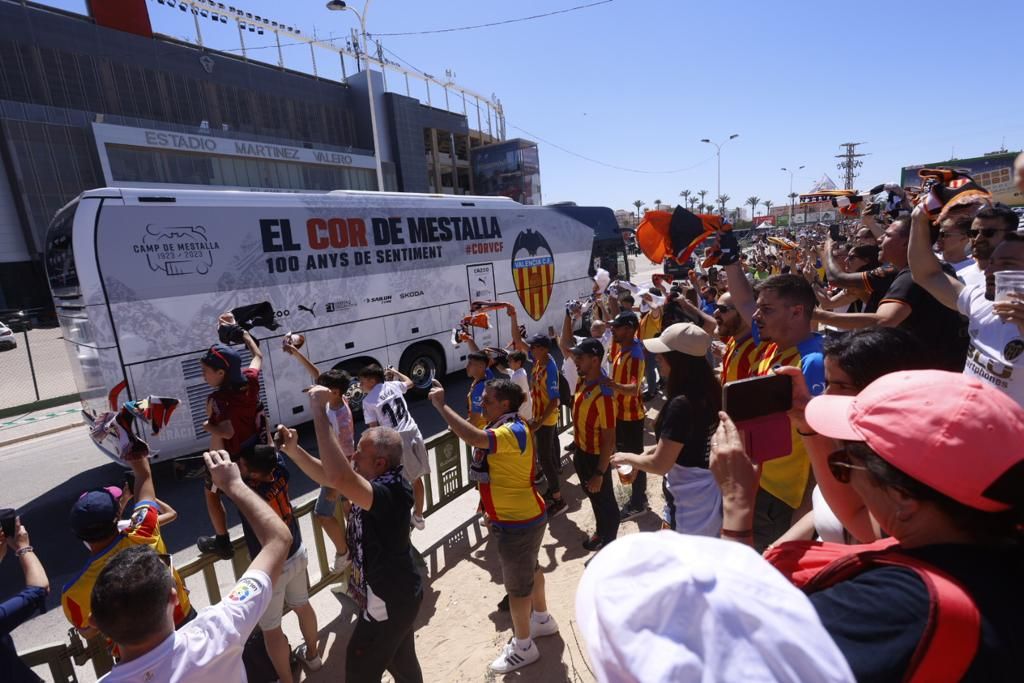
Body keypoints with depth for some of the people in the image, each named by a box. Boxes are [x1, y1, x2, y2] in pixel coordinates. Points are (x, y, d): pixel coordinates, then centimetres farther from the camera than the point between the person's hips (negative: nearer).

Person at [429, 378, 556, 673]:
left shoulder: (514, 431, -30)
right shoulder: (503, 428, 5)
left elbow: (474, 438, -46)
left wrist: (441, 406, -42)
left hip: (519, 521, -10)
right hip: (521, 517, 10)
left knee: (517, 583, 8)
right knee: (529, 569, 27)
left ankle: (523, 647, 29)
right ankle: (542, 619, 50)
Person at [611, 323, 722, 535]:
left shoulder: (681, 404, -29)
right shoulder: (710, 393, 0)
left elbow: (660, 464, -24)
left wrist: (627, 457, -6)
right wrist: (646, 454, 11)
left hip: (690, 505, -9)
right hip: (706, 496, 9)